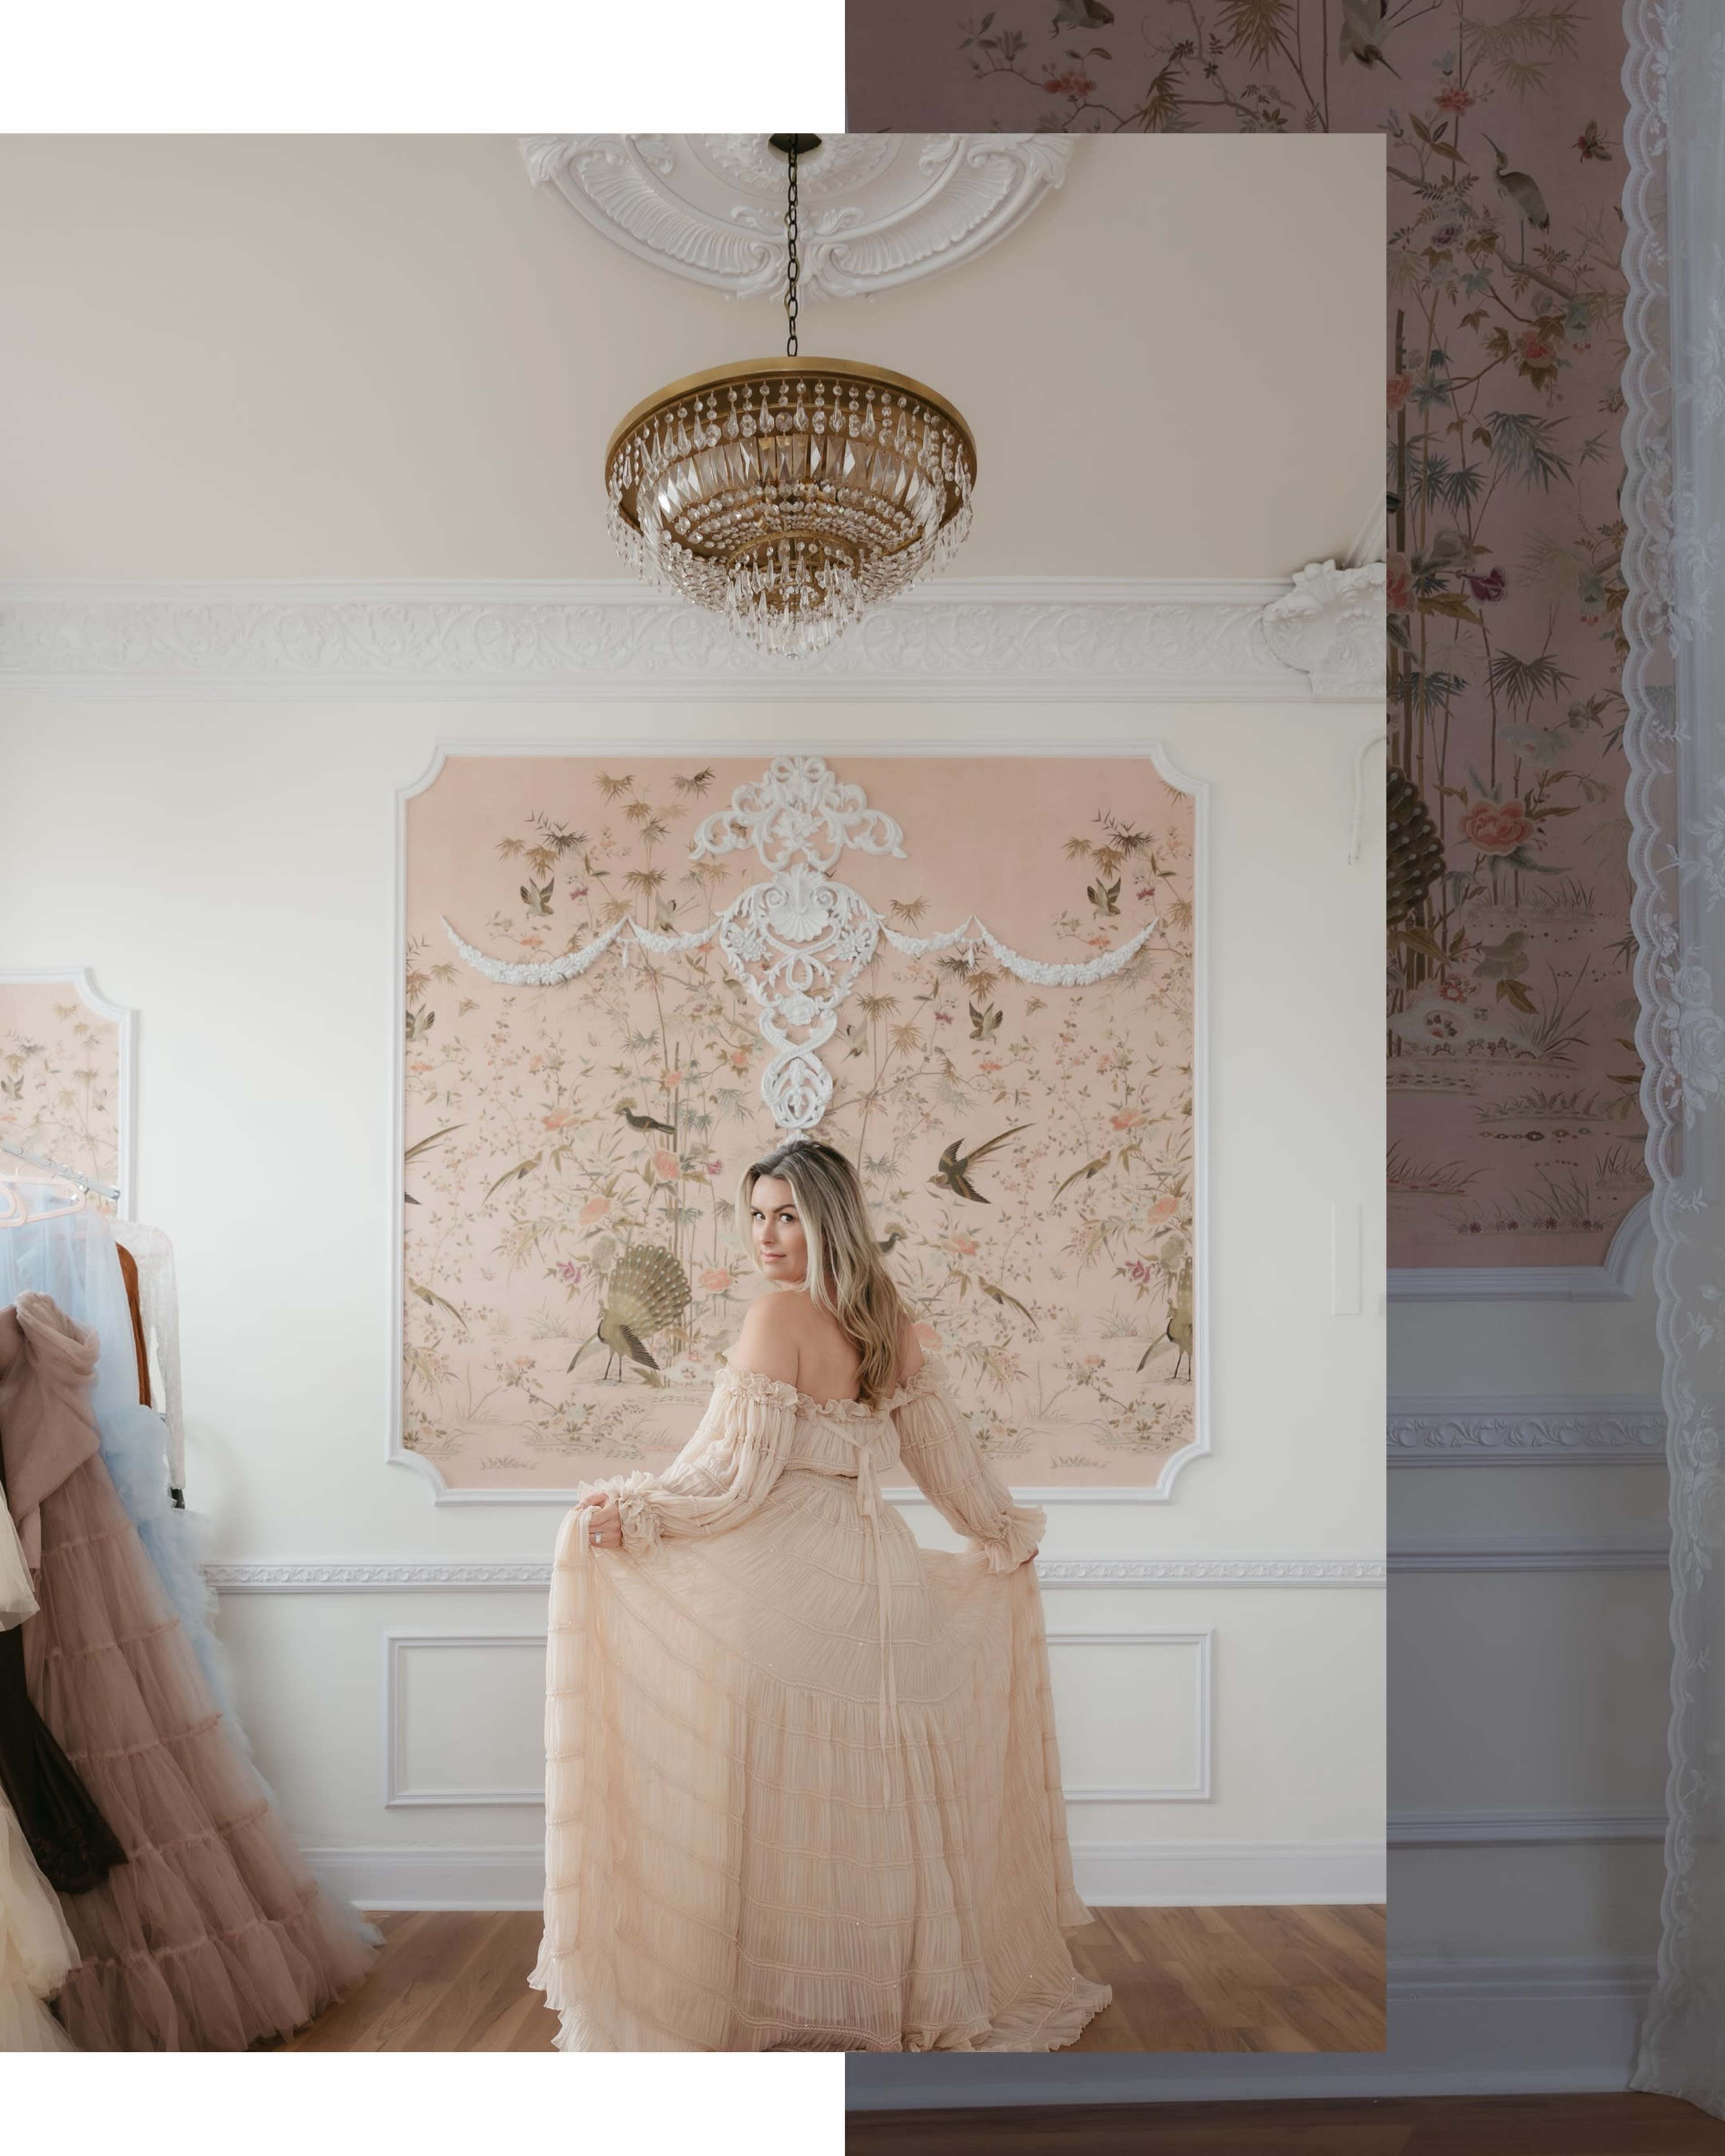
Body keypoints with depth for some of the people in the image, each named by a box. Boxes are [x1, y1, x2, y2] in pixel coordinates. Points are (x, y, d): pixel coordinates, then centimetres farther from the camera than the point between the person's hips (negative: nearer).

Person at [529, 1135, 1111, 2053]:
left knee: (784, 1791, 3)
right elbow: (948, 1454, 15)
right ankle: (906, 1989, 28)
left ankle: (777, 2000, 13)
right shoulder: (889, 1323, 8)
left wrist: (631, 1509, -8)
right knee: (876, 1791, 16)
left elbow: (739, 1471, -16)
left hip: (788, 1580, -7)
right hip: (876, 1574, 7)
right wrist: (1006, 1533, 28)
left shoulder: (780, 1313, -12)